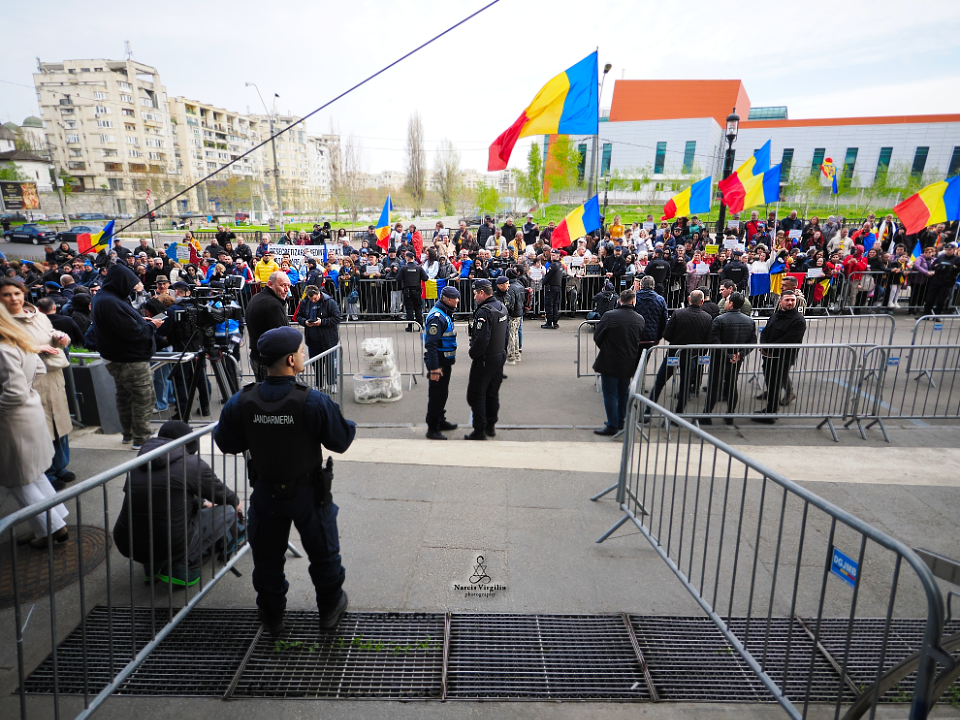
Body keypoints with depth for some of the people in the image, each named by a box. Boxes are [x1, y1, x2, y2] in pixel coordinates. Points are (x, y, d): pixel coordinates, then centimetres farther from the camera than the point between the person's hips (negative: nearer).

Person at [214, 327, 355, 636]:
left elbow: (226, 443, -1)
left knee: (267, 556, 23)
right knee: (323, 552, 20)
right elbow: (341, 441, -15)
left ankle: (271, 617, 41)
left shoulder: (241, 402, -14)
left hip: (266, 494, 3)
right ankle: (330, 609, 39)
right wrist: (348, 424, 4)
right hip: (308, 493, -2)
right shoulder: (314, 402, -25)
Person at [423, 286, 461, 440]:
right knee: (436, 395, -2)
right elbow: (431, 345, -26)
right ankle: (432, 429, 7)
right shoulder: (437, 317, -21)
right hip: (438, 362, -10)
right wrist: (434, 368, -28)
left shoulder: (445, 314, 12)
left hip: (445, 361, 10)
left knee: (442, 393, 20)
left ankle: (440, 421, 34)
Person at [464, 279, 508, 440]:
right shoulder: (502, 307, 7)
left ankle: (479, 431, 6)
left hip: (485, 360, -9)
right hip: (500, 356, 9)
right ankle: (491, 426, 28)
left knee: (476, 395, 1)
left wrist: (473, 354, -13)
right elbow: (506, 331, 15)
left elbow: (481, 340, -29)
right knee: (493, 393, 18)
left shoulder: (484, 312, -23)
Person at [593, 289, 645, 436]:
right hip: (629, 362, 5)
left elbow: (596, 336, -7)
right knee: (624, 392, 19)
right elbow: (640, 340, 8)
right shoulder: (640, 319, -2)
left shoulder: (609, 315, -15)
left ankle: (612, 425, 9)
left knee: (610, 394, 4)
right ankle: (621, 421, 31)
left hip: (610, 362, -5)